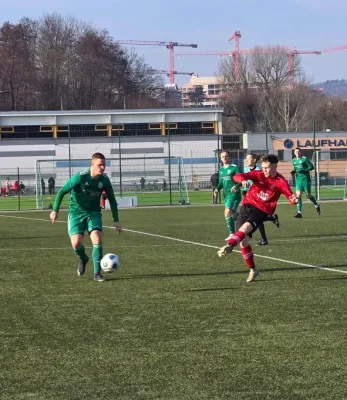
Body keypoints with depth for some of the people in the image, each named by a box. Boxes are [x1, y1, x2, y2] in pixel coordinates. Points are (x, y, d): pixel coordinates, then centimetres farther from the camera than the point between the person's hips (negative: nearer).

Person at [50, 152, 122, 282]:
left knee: (97, 238, -19)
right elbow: (62, 191, -11)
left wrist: (116, 220, 4)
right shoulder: (80, 177, -21)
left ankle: (97, 273, -10)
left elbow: (112, 200, 6)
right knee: (76, 242, -17)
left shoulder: (104, 180, -9)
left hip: (94, 212, 2)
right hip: (76, 212, -2)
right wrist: (55, 210, -14)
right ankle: (83, 259, 19)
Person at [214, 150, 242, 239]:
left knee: (228, 213, -18)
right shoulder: (221, 170, 15)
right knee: (232, 215, 12)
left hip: (234, 194, -8)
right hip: (226, 195, 8)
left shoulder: (234, 168, -8)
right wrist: (217, 189, 3)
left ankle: (232, 234, -14)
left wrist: (236, 186, -31)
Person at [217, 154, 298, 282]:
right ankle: (252, 269, 15)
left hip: (262, 210, -4)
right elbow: (237, 176, -10)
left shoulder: (281, 181, -8)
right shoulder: (258, 174, -2)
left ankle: (229, 246, -54)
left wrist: (293, 199, -45)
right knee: (243, 240, 0)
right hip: (248, 205, 4)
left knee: (246, 227, -33)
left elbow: (290, 196, -20)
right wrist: (243, 180, -34)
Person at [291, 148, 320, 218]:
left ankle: (317, 206, 32)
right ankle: (299, 212, -9)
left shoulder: (304, 159, -8)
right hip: (298, 179, 4)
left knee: (308, 196, 4)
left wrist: (304, 170, -22)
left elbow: (312, 167, -10)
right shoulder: (294, 160, 10)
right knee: (298, 195, -9)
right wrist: (293, 172, 4)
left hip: (306, 179, -4)